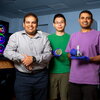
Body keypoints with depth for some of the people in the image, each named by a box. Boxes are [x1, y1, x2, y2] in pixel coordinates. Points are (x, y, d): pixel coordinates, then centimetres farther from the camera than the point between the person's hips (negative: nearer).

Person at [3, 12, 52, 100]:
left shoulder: (44, 37, 5)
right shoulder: (16, 36, 3)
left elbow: (48, 54, -3)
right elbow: (7, 52, -3)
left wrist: (34, 59, -19)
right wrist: (22, 58, -19)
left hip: (41, 76, 2)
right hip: (22, 76, -1)